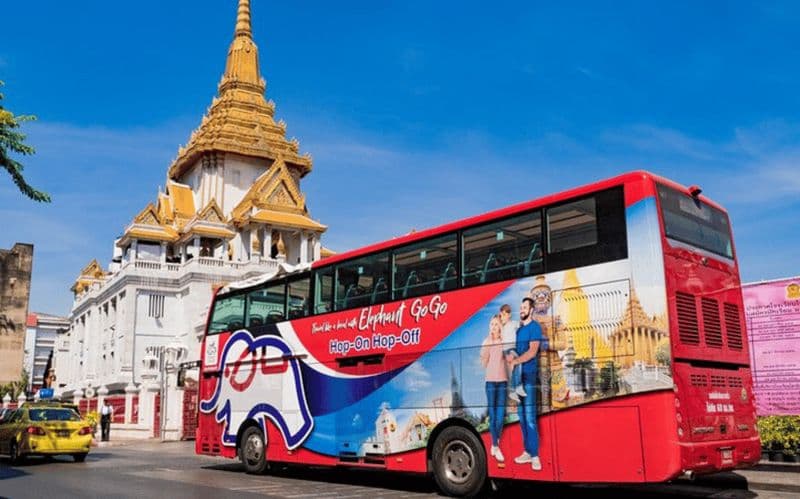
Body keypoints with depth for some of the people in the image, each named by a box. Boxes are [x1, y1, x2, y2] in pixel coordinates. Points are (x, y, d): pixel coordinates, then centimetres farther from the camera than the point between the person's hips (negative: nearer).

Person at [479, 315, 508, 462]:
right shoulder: (486, 342, 3)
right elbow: (483, 363, -1)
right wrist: (487, 348, -13)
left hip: (503, 380, 1)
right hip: (491, 381, -1)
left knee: (501, 414, 2)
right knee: (492, 414, 0)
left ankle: (495, 444, 18)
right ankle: (496, 447, 4)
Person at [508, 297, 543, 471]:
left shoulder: (535, 327, -7)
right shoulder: (518, 327, 15)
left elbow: (532, 352, -16)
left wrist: (515, 361, -19)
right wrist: (510, 356, -4)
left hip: (529, 375, -8)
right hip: (518, 375, 8)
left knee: (530, 417, -9)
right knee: (521, 415, 10)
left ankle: (535, 456, -6)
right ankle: (527, 452, 17)